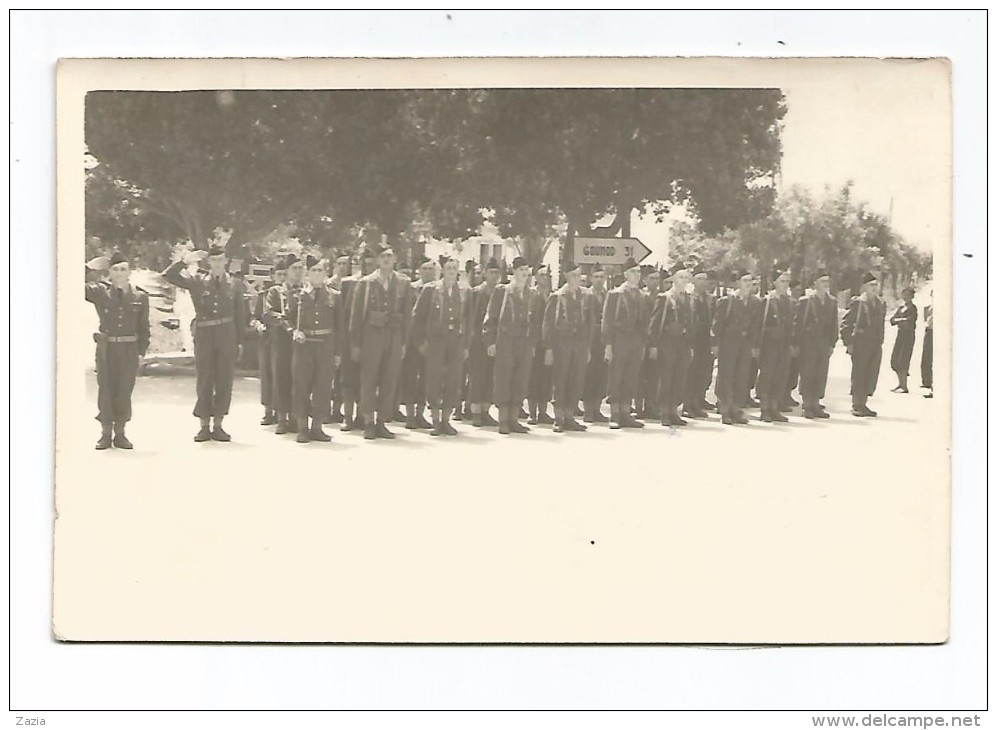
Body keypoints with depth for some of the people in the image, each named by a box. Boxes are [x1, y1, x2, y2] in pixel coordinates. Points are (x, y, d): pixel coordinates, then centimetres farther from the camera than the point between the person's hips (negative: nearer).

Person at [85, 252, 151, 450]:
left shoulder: (140, 296, 5)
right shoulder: (100, 292, 2)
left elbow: (143, 328, 8)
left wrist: (141, 352, 2)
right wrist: (89, 269, -6)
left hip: (129, 349, 1)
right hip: (106, 347, -1)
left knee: (125, 390, 3)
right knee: (106, 389, 1)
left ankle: (120, 434, 12)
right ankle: (106, 434, 9)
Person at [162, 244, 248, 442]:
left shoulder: (235, 284, 7)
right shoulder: (197, 281, 6)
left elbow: (241, 315, 7)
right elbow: (169, 276, 1)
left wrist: (240, 341, 3)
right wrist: (185, 261, -8)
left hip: (227, 337, 0)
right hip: (204, 336, 0)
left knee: (224, 381, 2)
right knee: (204, 380, 2)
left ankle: (218, 426, 10)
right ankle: (204, 426, 8)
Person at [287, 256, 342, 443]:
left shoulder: (334, 296, 7)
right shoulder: (297, 296, 4)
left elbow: (339, 326, 8)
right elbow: (289, 319, 8)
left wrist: (338, 352, 5)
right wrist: (295, 331, -13)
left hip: (326, 346, 1)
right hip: (303, 345, -1)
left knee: (323, 387, 1)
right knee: (301, 387, -1)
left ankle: (317, 428, 11)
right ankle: (302, 429, 7)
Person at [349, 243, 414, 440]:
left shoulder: (404, 283, 9)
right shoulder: (366, 283, 4)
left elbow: (407, 315, 9)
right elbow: (356, 315, 3)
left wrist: (403, 342, 3)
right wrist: (355, 344, -1)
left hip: (394, 336, 2)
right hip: (372, 334, -2)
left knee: (389, 381, 2)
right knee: (369, 380, -2)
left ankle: (382, 423, 9)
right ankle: (369, 423, 4)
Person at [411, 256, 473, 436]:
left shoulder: (465, 292, 9)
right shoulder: (430, 289, 1)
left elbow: (469, 319, 12)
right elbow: (417, 315, 2)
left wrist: (466, 345, 7)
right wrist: (420, 341, -3)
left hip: (457, 341, 2)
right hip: (435, 340, -2)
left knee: (453, 382, 1)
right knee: (434, 381, -2)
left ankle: (446, 420, 12)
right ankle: (435, 421, 7)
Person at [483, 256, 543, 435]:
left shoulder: (533, 295, 13)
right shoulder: (501, 291, 2)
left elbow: (536, 321, 16)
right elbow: (491, 318, 0)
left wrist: (533, 342, 9)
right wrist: (491, 341, -6)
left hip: (525, 344, 4)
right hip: (505, 342, -4)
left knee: (521, 382, 4)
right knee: (503, 380, -3)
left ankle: (514, 420, 11)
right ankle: (503, 421, 2)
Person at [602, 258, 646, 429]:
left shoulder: (641, 296, 12)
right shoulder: (615, 294, -3)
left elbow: (642, 320, 14)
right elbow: (607, 320, -5)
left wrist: (643, 344, 8)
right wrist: (608, 345, -11)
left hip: (636, 341, 5)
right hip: (620, 339, -5)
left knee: (631, 380, 5)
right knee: (615, 379, -2)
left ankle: (625, 415, 11)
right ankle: (614, 416, 3)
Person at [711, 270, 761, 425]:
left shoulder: (756, 302, 7)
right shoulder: (727, 300, -5)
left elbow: (756, 325, 9)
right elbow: (718, 323, -5)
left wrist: (755, 345, 5)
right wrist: (715, 344, -9)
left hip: (746, 343, 4)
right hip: (728, 342, -4)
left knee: (742, 378, 5)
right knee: (725, 377, -2)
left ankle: (736, 410, 14)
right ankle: (724, 411, 5)